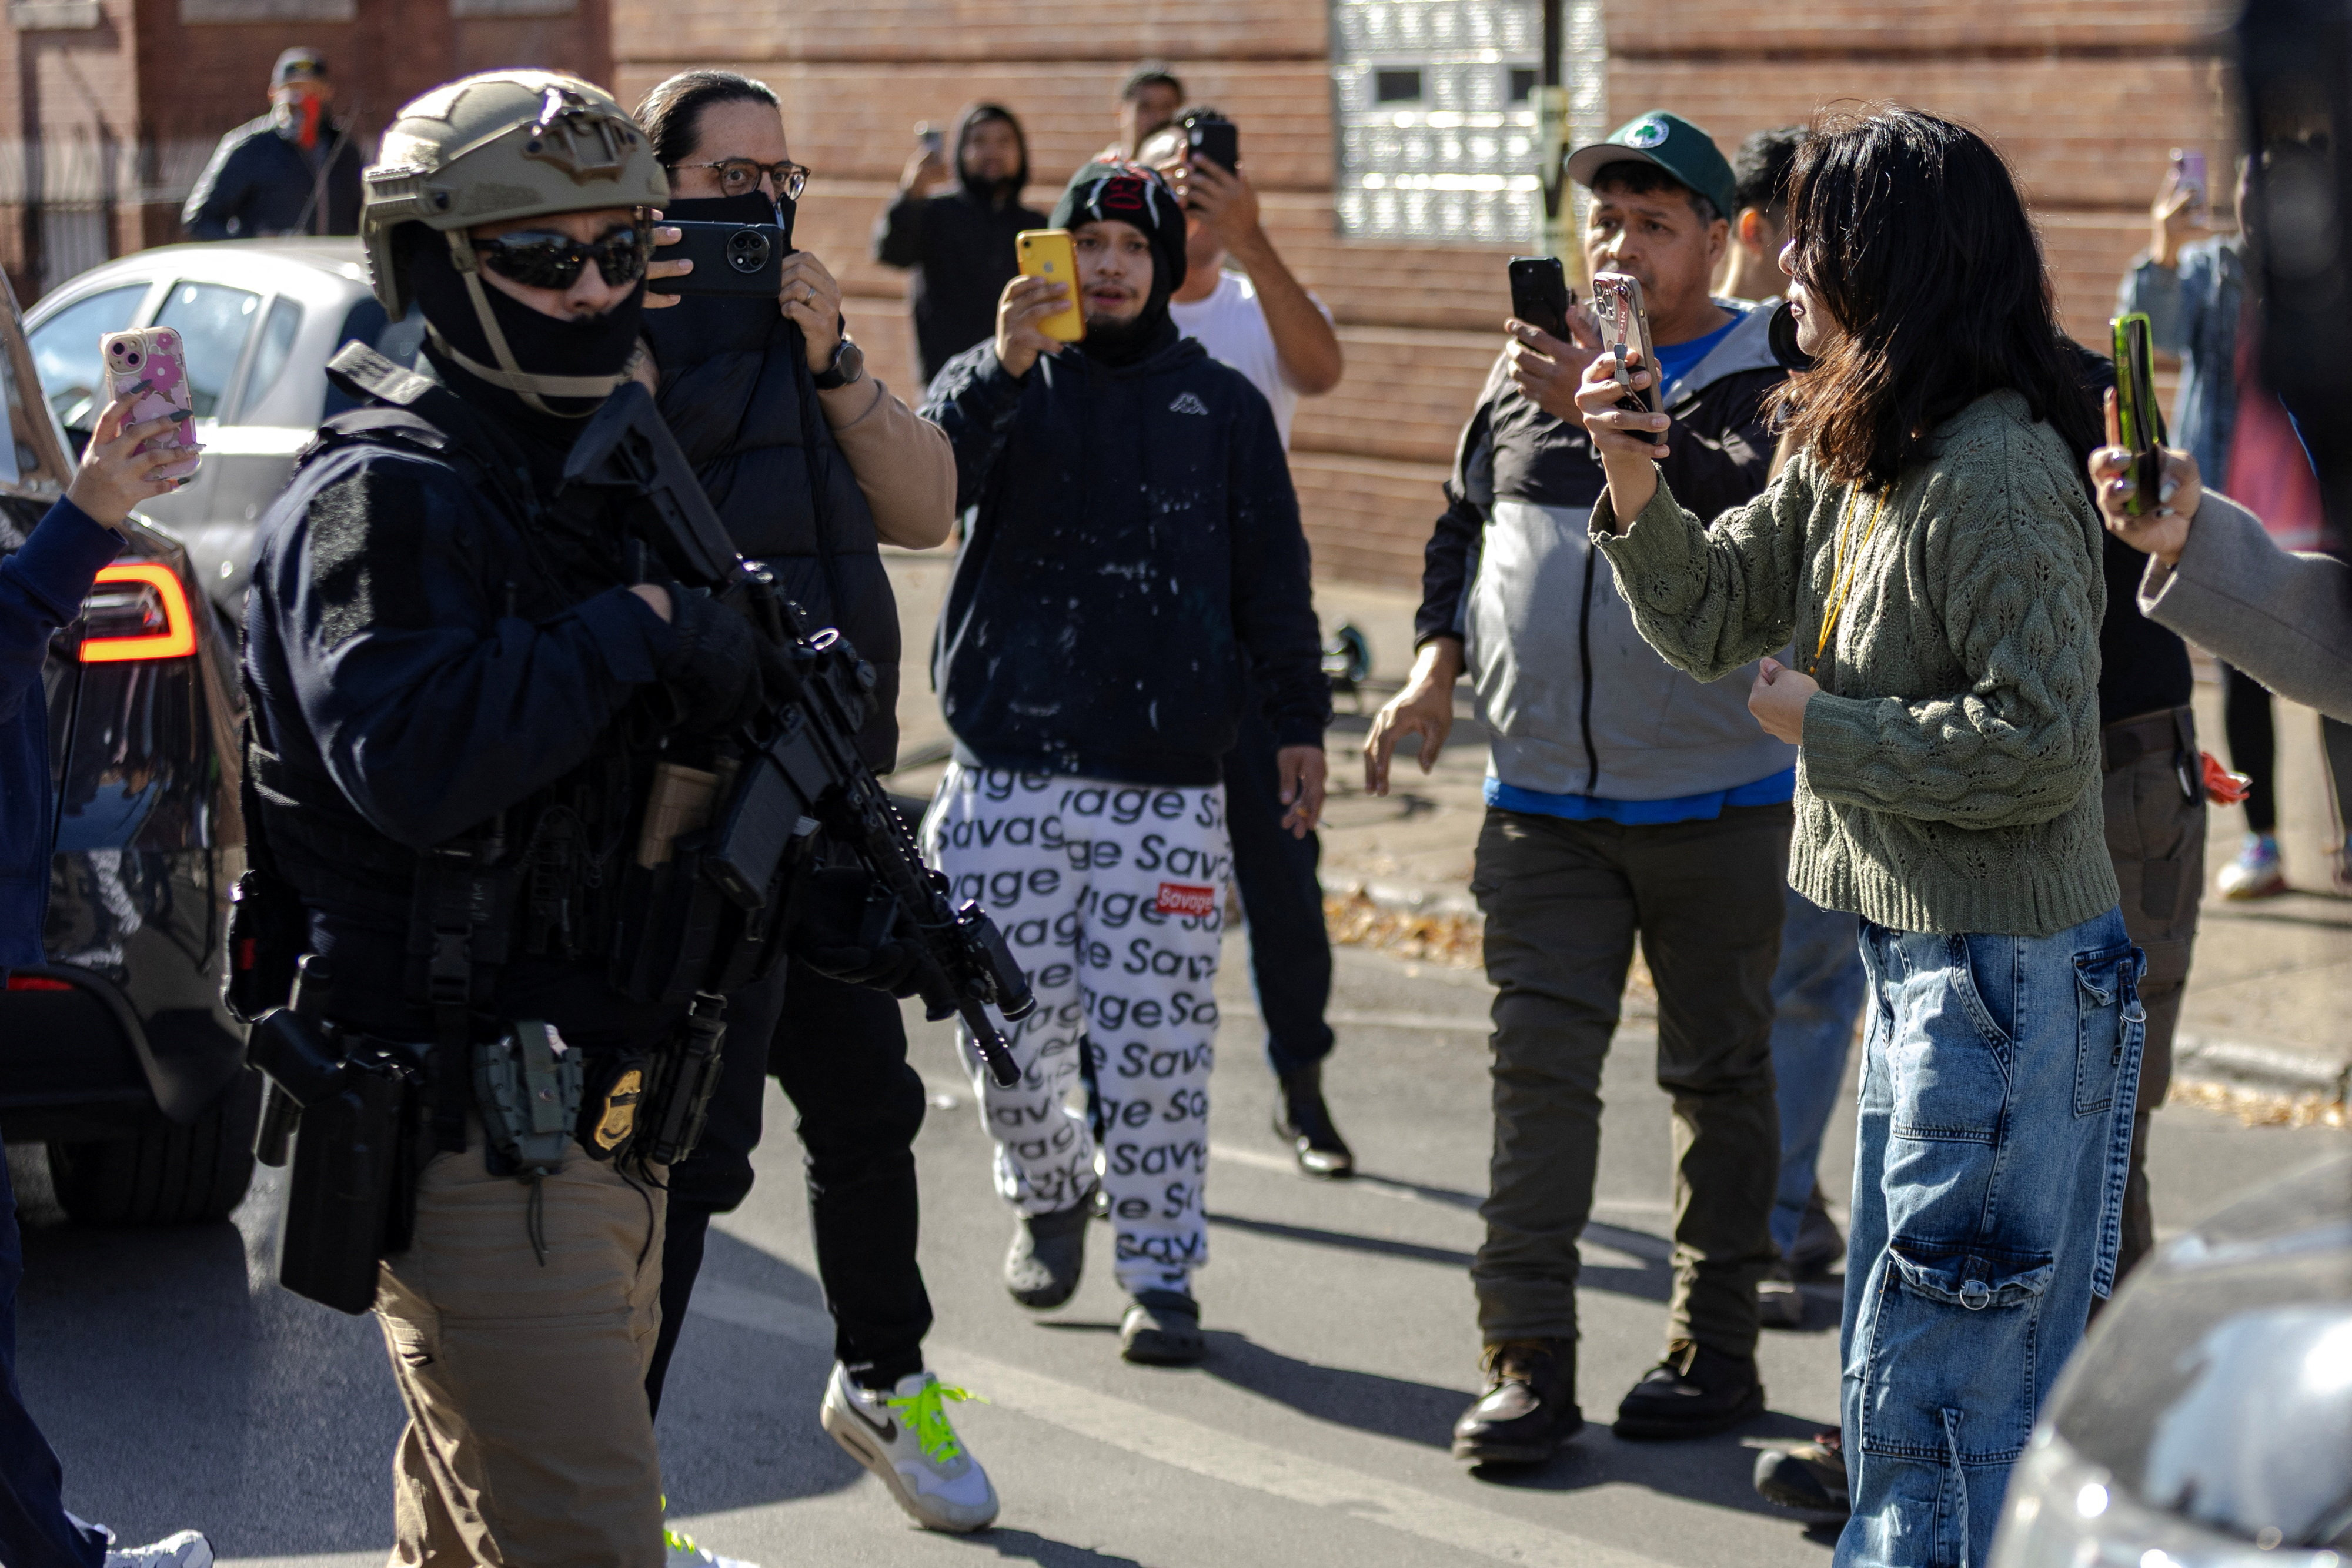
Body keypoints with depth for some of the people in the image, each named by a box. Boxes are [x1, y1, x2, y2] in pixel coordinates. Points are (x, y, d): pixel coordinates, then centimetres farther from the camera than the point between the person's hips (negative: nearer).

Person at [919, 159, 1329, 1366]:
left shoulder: (1221, 405, 11)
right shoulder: (1002, 385, 8)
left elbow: (1272, 577, 14)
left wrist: (1300, 719, 8)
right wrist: (1000, 369, -25)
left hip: (1167, 785, 0)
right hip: (1008, 773, 0)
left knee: (1156, 1045, -3)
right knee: (1012, 1035, 2)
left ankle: (1161, 1271, 8)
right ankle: (1047, 1192, 30)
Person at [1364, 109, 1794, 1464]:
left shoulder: (1767, 383, -6)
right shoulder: (1532, 369, 9)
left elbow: (1751, 518, -25)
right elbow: (1466, 526, 20)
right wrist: (1437, 666, 7)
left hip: (1716, 804, -3)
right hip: (1544, 799, 4)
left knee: (1721, 1074, 7)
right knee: (1538, 1070, -3)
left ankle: (1715, 1349, 17)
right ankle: (1529, 1362, -2)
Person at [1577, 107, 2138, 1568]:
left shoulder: (1996, 475, -20)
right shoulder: (1848, 456, 10)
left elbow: (2035, 746, -24)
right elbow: (1711, 615, 16)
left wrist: (1823, 725, -13)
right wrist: (1638, 489, -3)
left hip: (2006, 975, -10)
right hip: (1918, 956, 10)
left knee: (1937, 1401, -6)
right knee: (1892, 1381, 19)